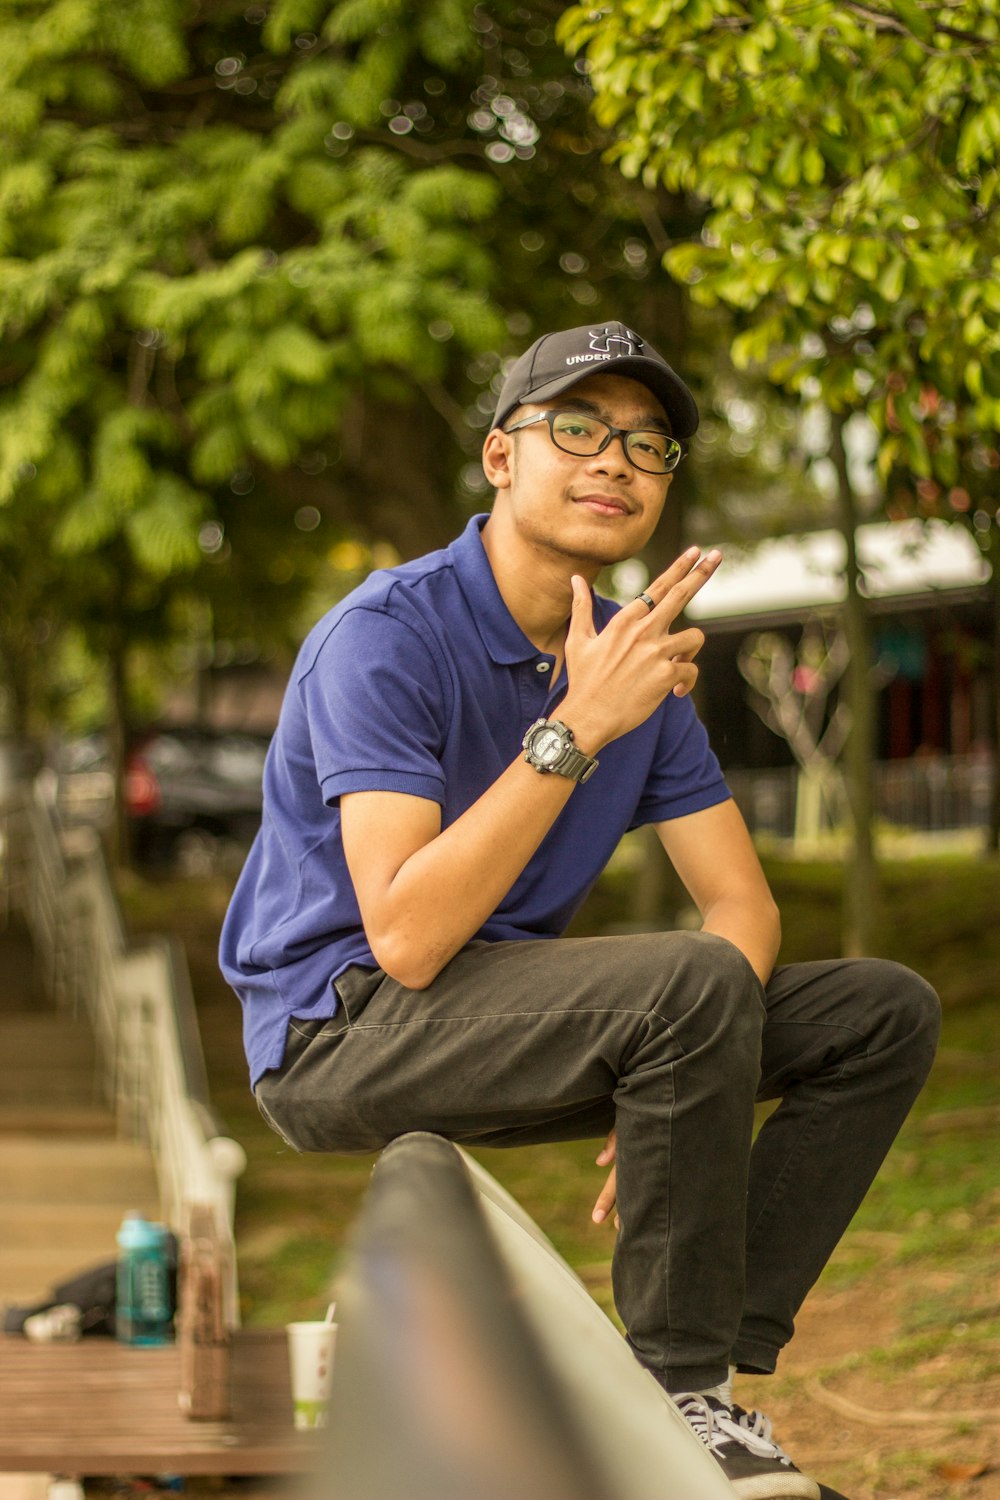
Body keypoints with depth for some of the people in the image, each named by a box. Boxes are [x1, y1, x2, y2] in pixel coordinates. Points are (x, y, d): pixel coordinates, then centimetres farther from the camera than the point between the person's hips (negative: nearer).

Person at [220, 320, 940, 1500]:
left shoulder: (637, 660, 4)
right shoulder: (387, 636, -18)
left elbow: (741, 904, 4)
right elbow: (407, 938, -28)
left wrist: (677, 1090, -16)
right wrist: (574, 729, -32)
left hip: (514, 1024, 8)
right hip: (339, 1031, -8)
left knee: (884, 1014, -1)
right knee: (689, 984, -32)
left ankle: (708, 1370, -6)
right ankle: (674, 1394, -17)